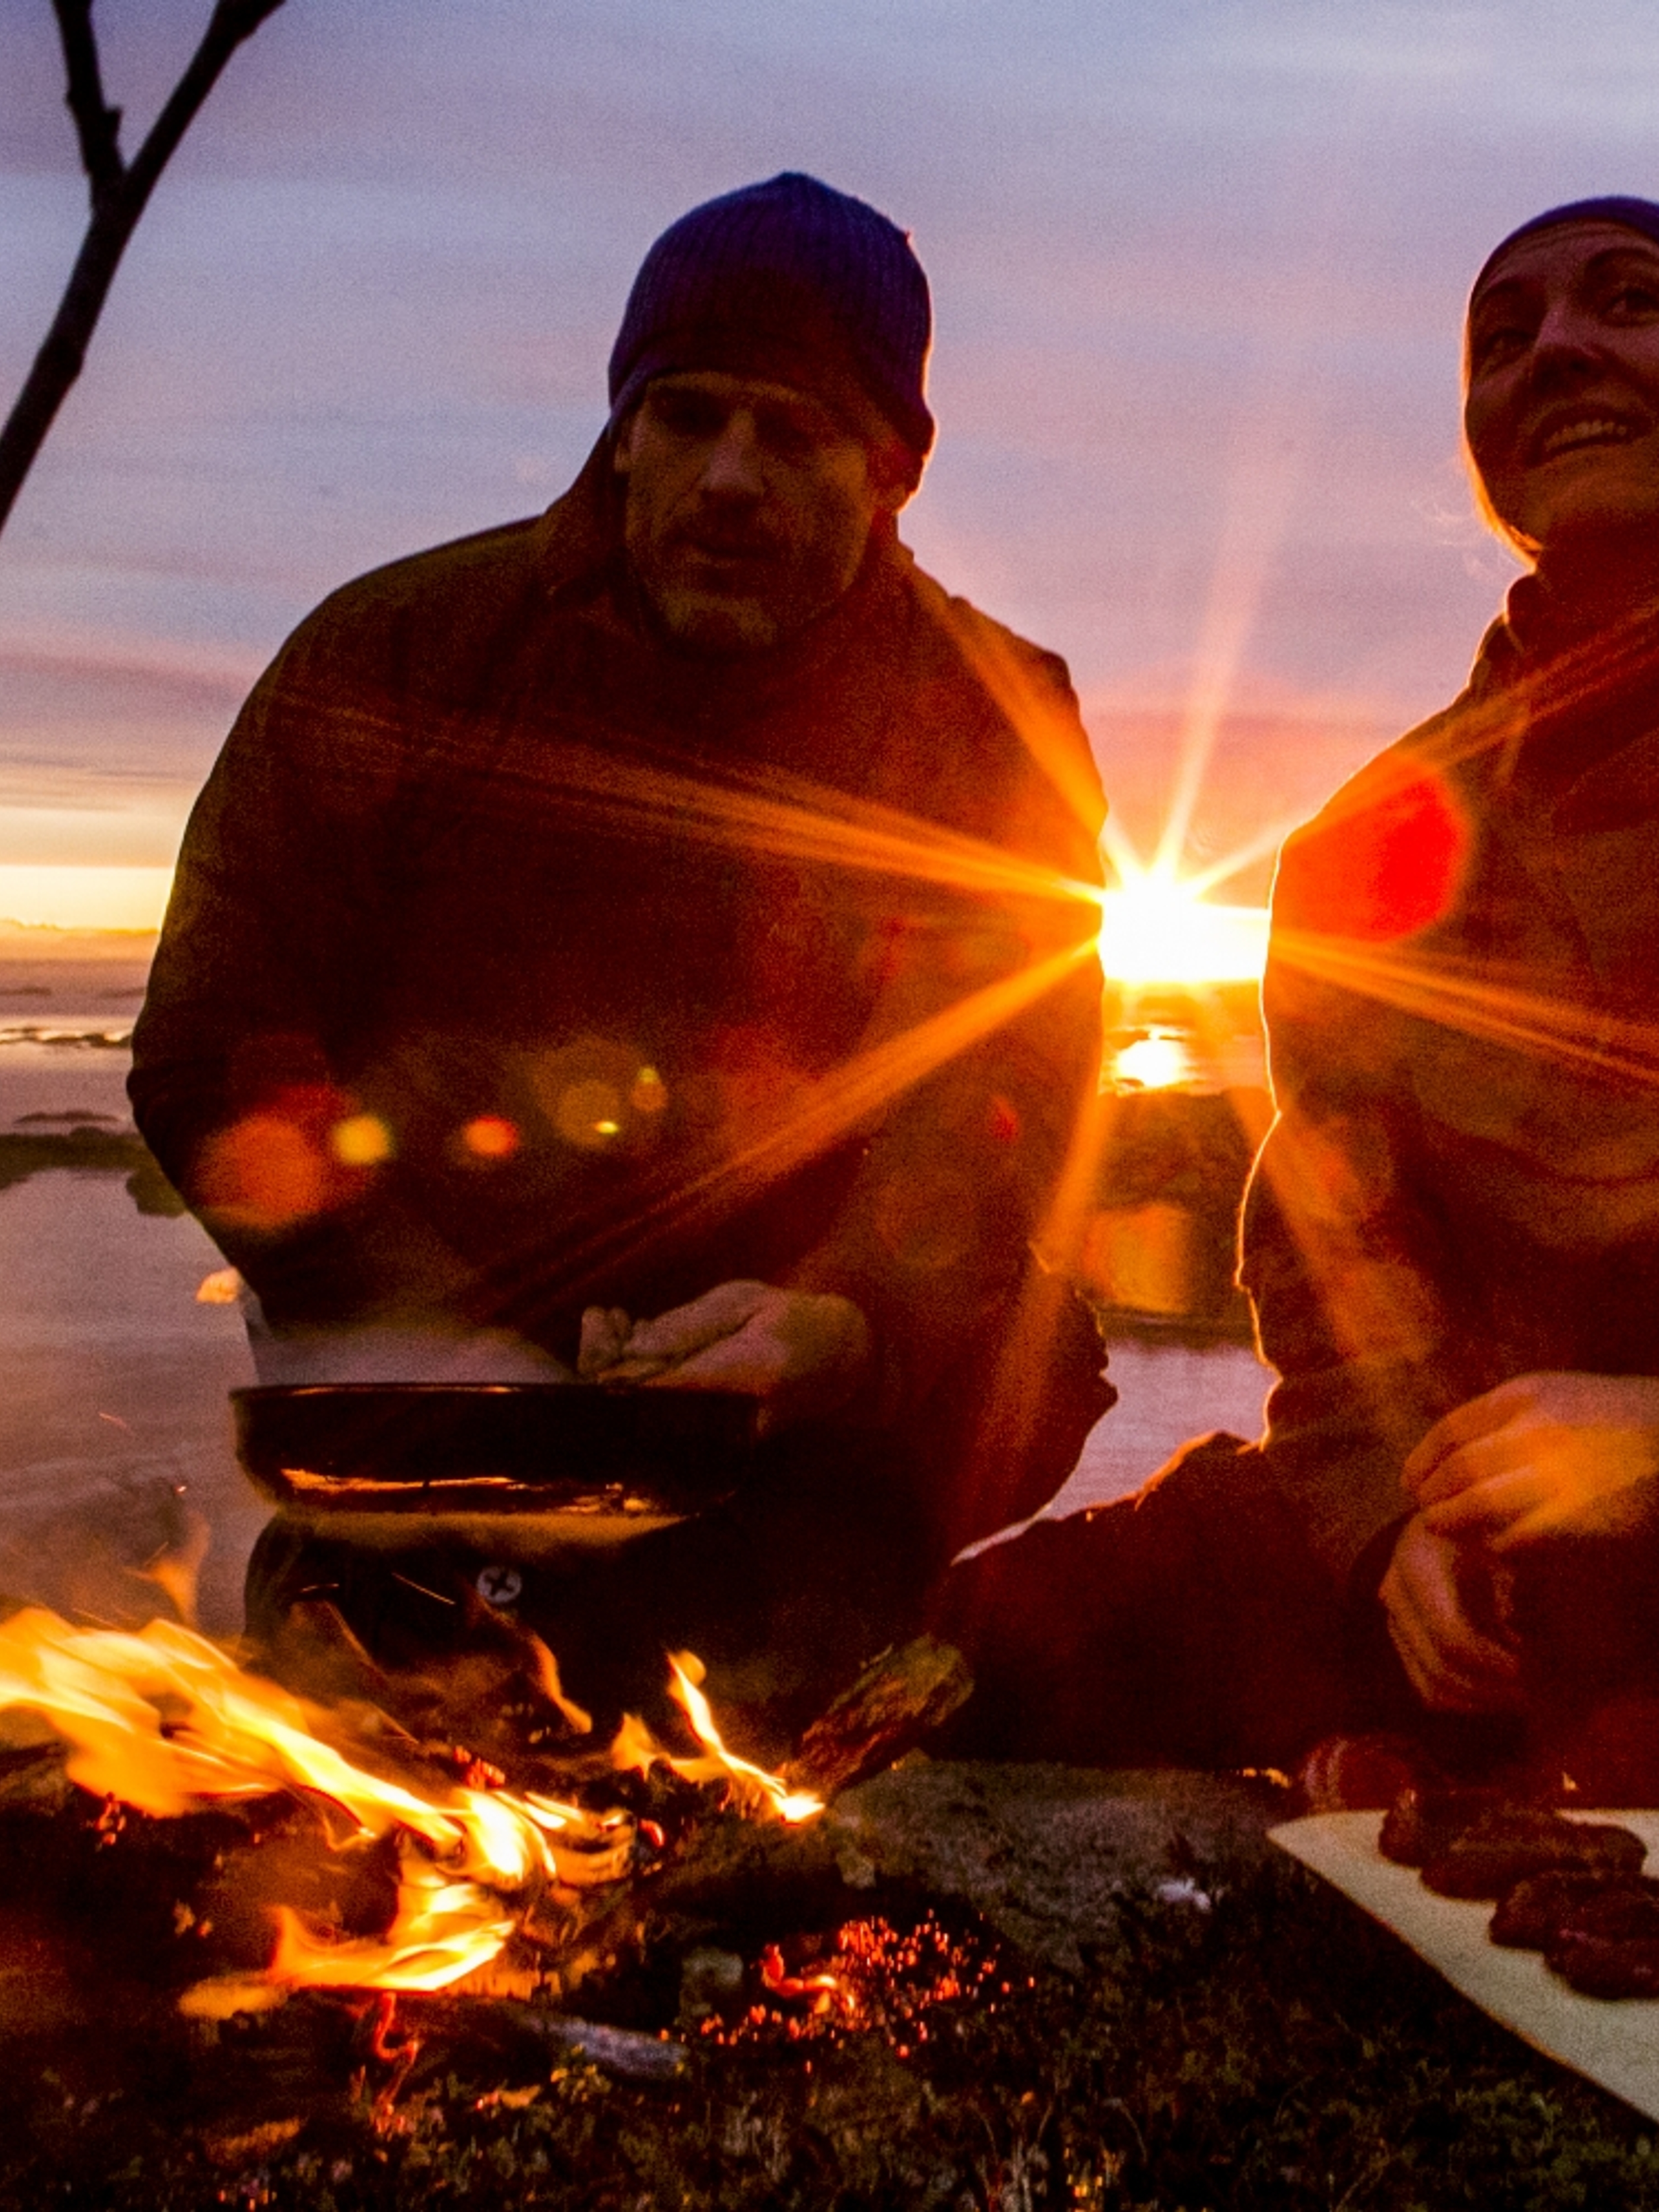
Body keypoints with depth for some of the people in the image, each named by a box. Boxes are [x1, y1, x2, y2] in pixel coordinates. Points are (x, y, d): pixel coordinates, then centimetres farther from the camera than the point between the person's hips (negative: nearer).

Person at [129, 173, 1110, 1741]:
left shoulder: (984, 732, -1)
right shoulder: (393, 654, -1)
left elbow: (993, 1129, -8)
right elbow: (218, 1041, -2)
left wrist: (834, 1325, -31)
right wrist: (419, 1341, -18)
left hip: (801, 1400, 1)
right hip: (418, 1362, -1)